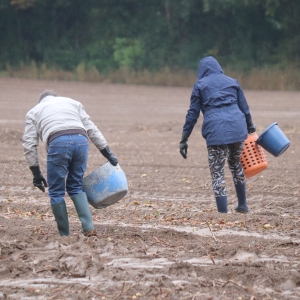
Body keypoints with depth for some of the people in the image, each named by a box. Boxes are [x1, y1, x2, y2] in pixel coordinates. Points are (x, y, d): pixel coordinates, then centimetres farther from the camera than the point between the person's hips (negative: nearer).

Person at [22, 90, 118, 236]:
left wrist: (36, 173, 18)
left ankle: (65, 235, 10)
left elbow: (29, 144, 16)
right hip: (81, 141, 3)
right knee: (76, 187, 18)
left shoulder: (34, 112, 26)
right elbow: (91, 129, 21)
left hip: (58, 143, -3)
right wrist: (107, 153, 19)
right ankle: (89, 228, 4)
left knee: (56, 191, 10)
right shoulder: (72, 102, 31)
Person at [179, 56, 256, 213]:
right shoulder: (232, 82, 19)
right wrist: (250, 128, 30)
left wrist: (184, 139, 8)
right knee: (236, 165, 25)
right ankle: (242, 204, 31)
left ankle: (223, 211, -9)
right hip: (237, 128, 4)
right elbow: (244, 108, 19)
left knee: (217, 173, 0)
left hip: (216, 131, -4)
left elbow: (192, 113, 6)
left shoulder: (200, 85, 9)